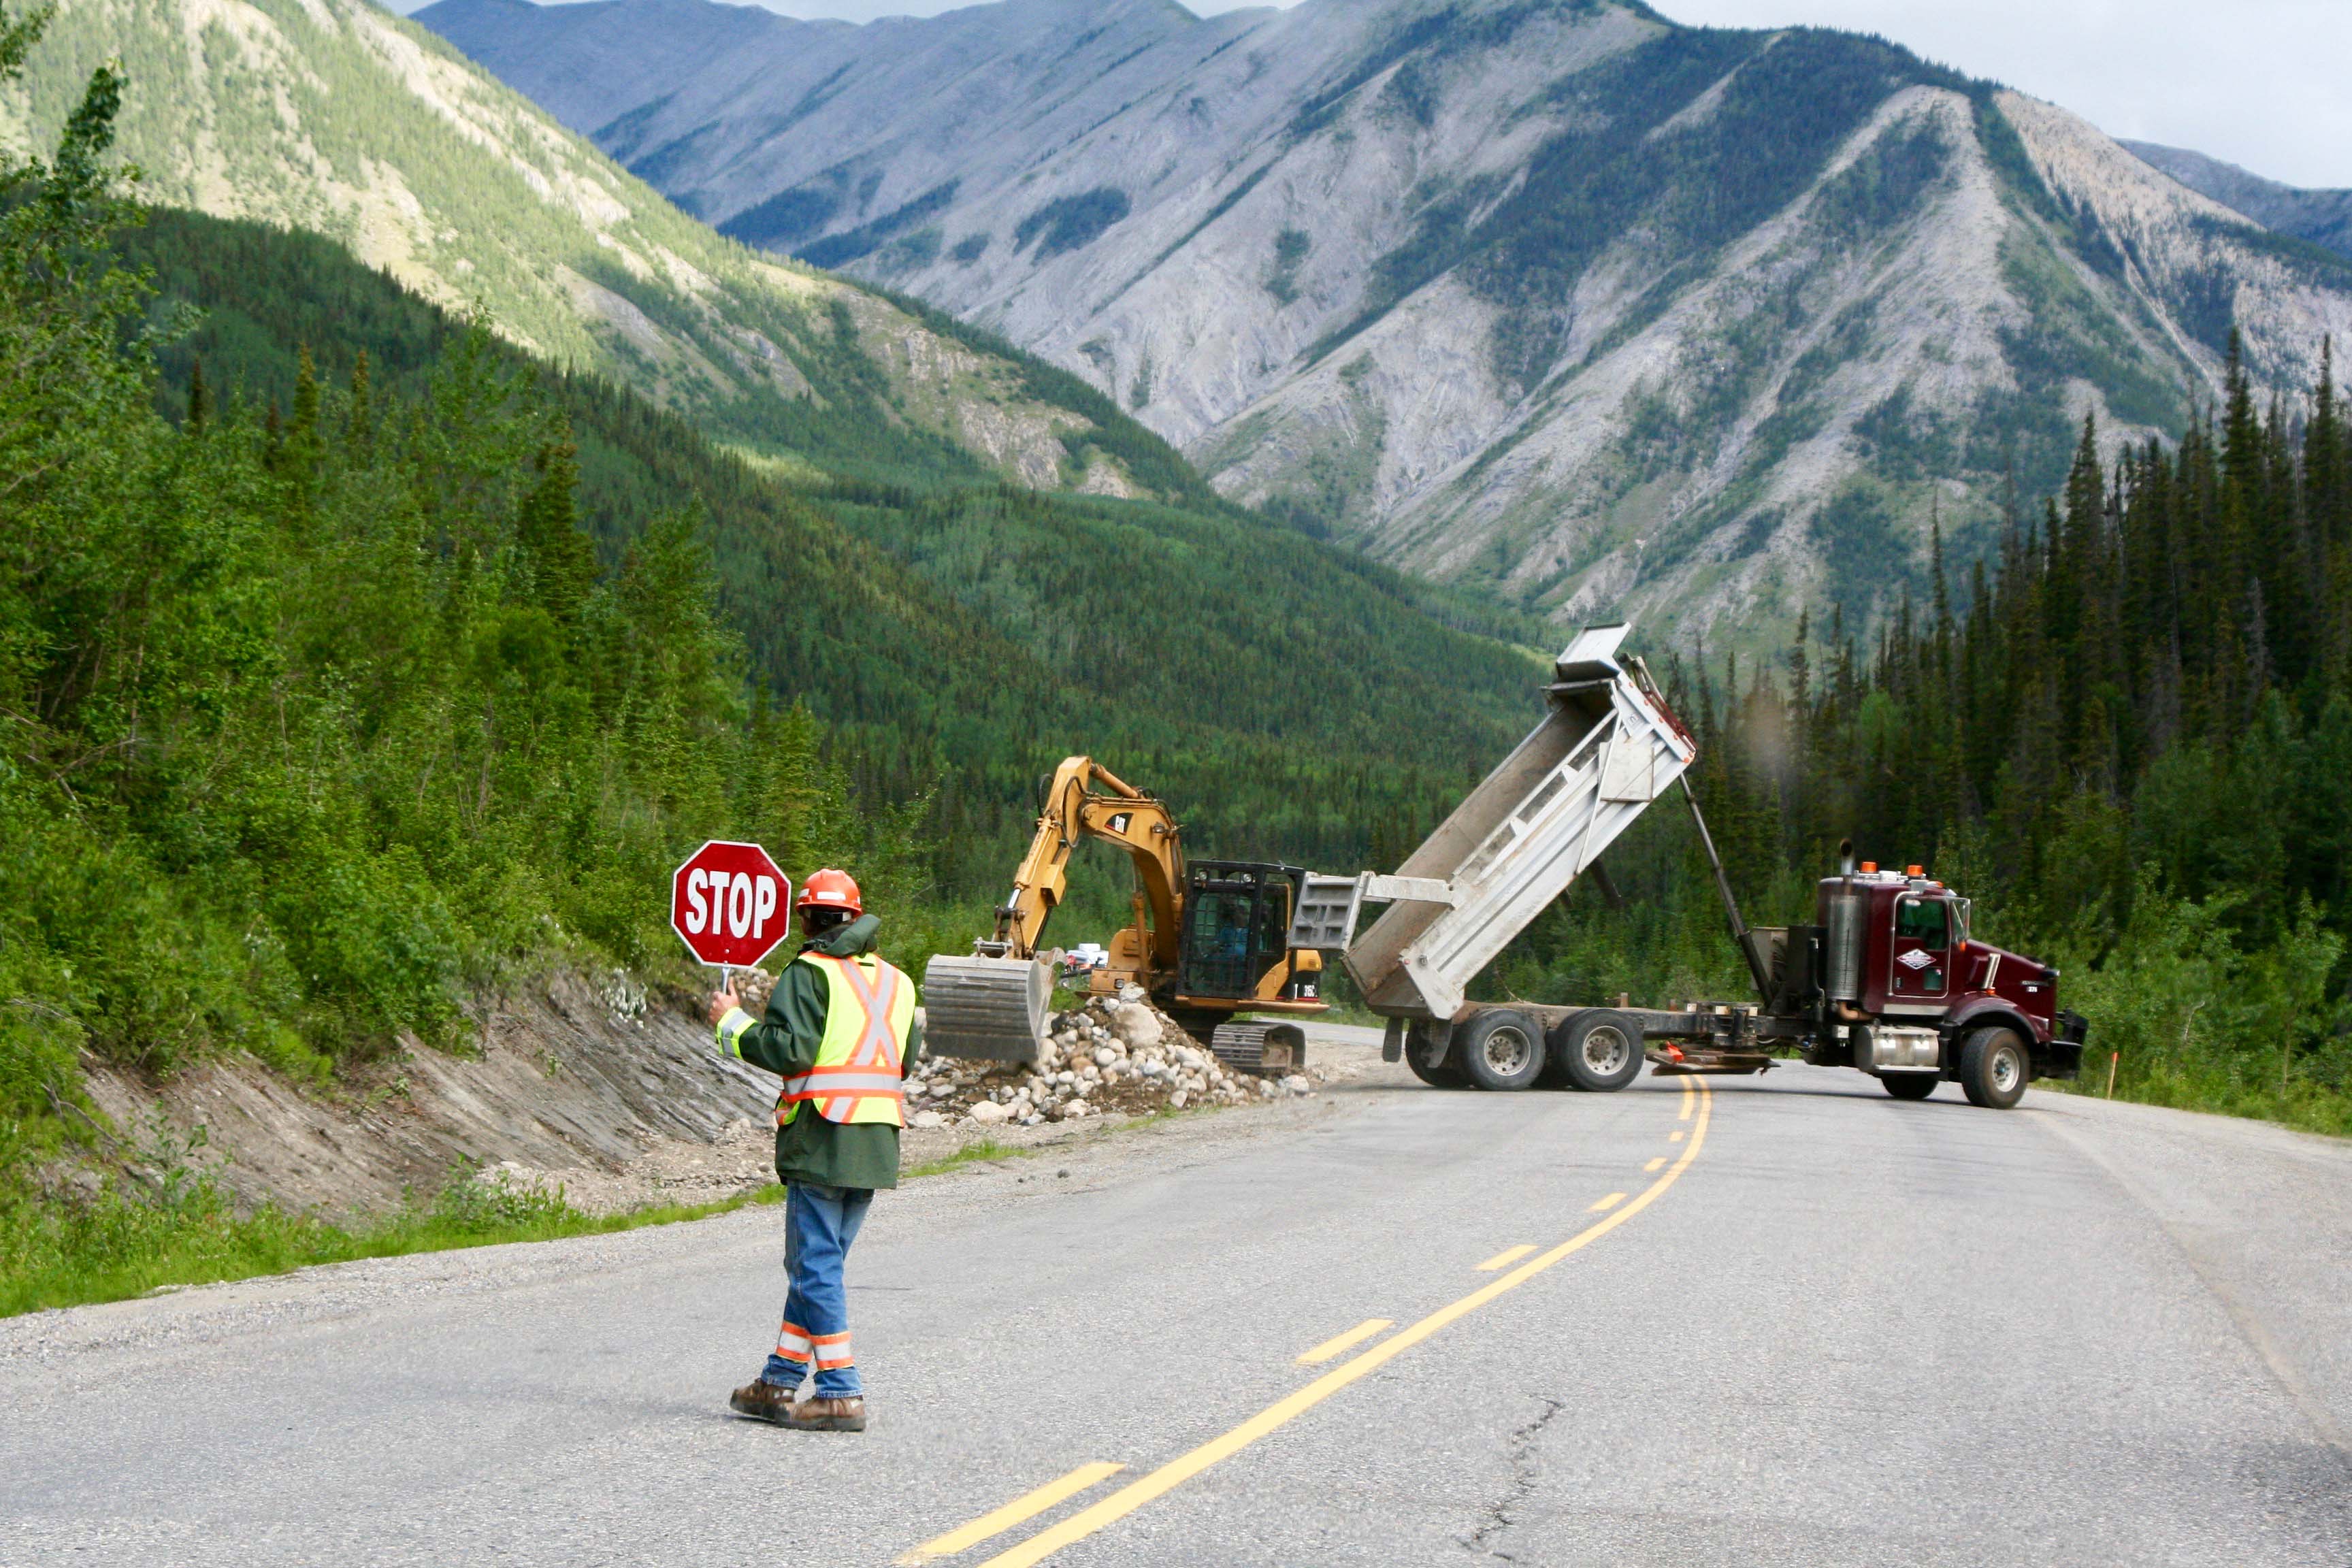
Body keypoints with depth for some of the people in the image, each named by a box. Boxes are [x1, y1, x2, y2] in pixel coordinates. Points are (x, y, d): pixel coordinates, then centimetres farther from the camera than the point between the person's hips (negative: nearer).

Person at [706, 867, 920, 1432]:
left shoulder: (810, 972, -7)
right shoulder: (896, 980, 15)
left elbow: (788, 1049, -16)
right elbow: (907, 1058, 17)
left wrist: (732, 1023, -2)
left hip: (823, 1138, -7)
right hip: (877, 1144, 7)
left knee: (816, 1265, -3)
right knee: (813, 1263, 15)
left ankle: (841, 1393, -6)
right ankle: (778, 1383, 21)